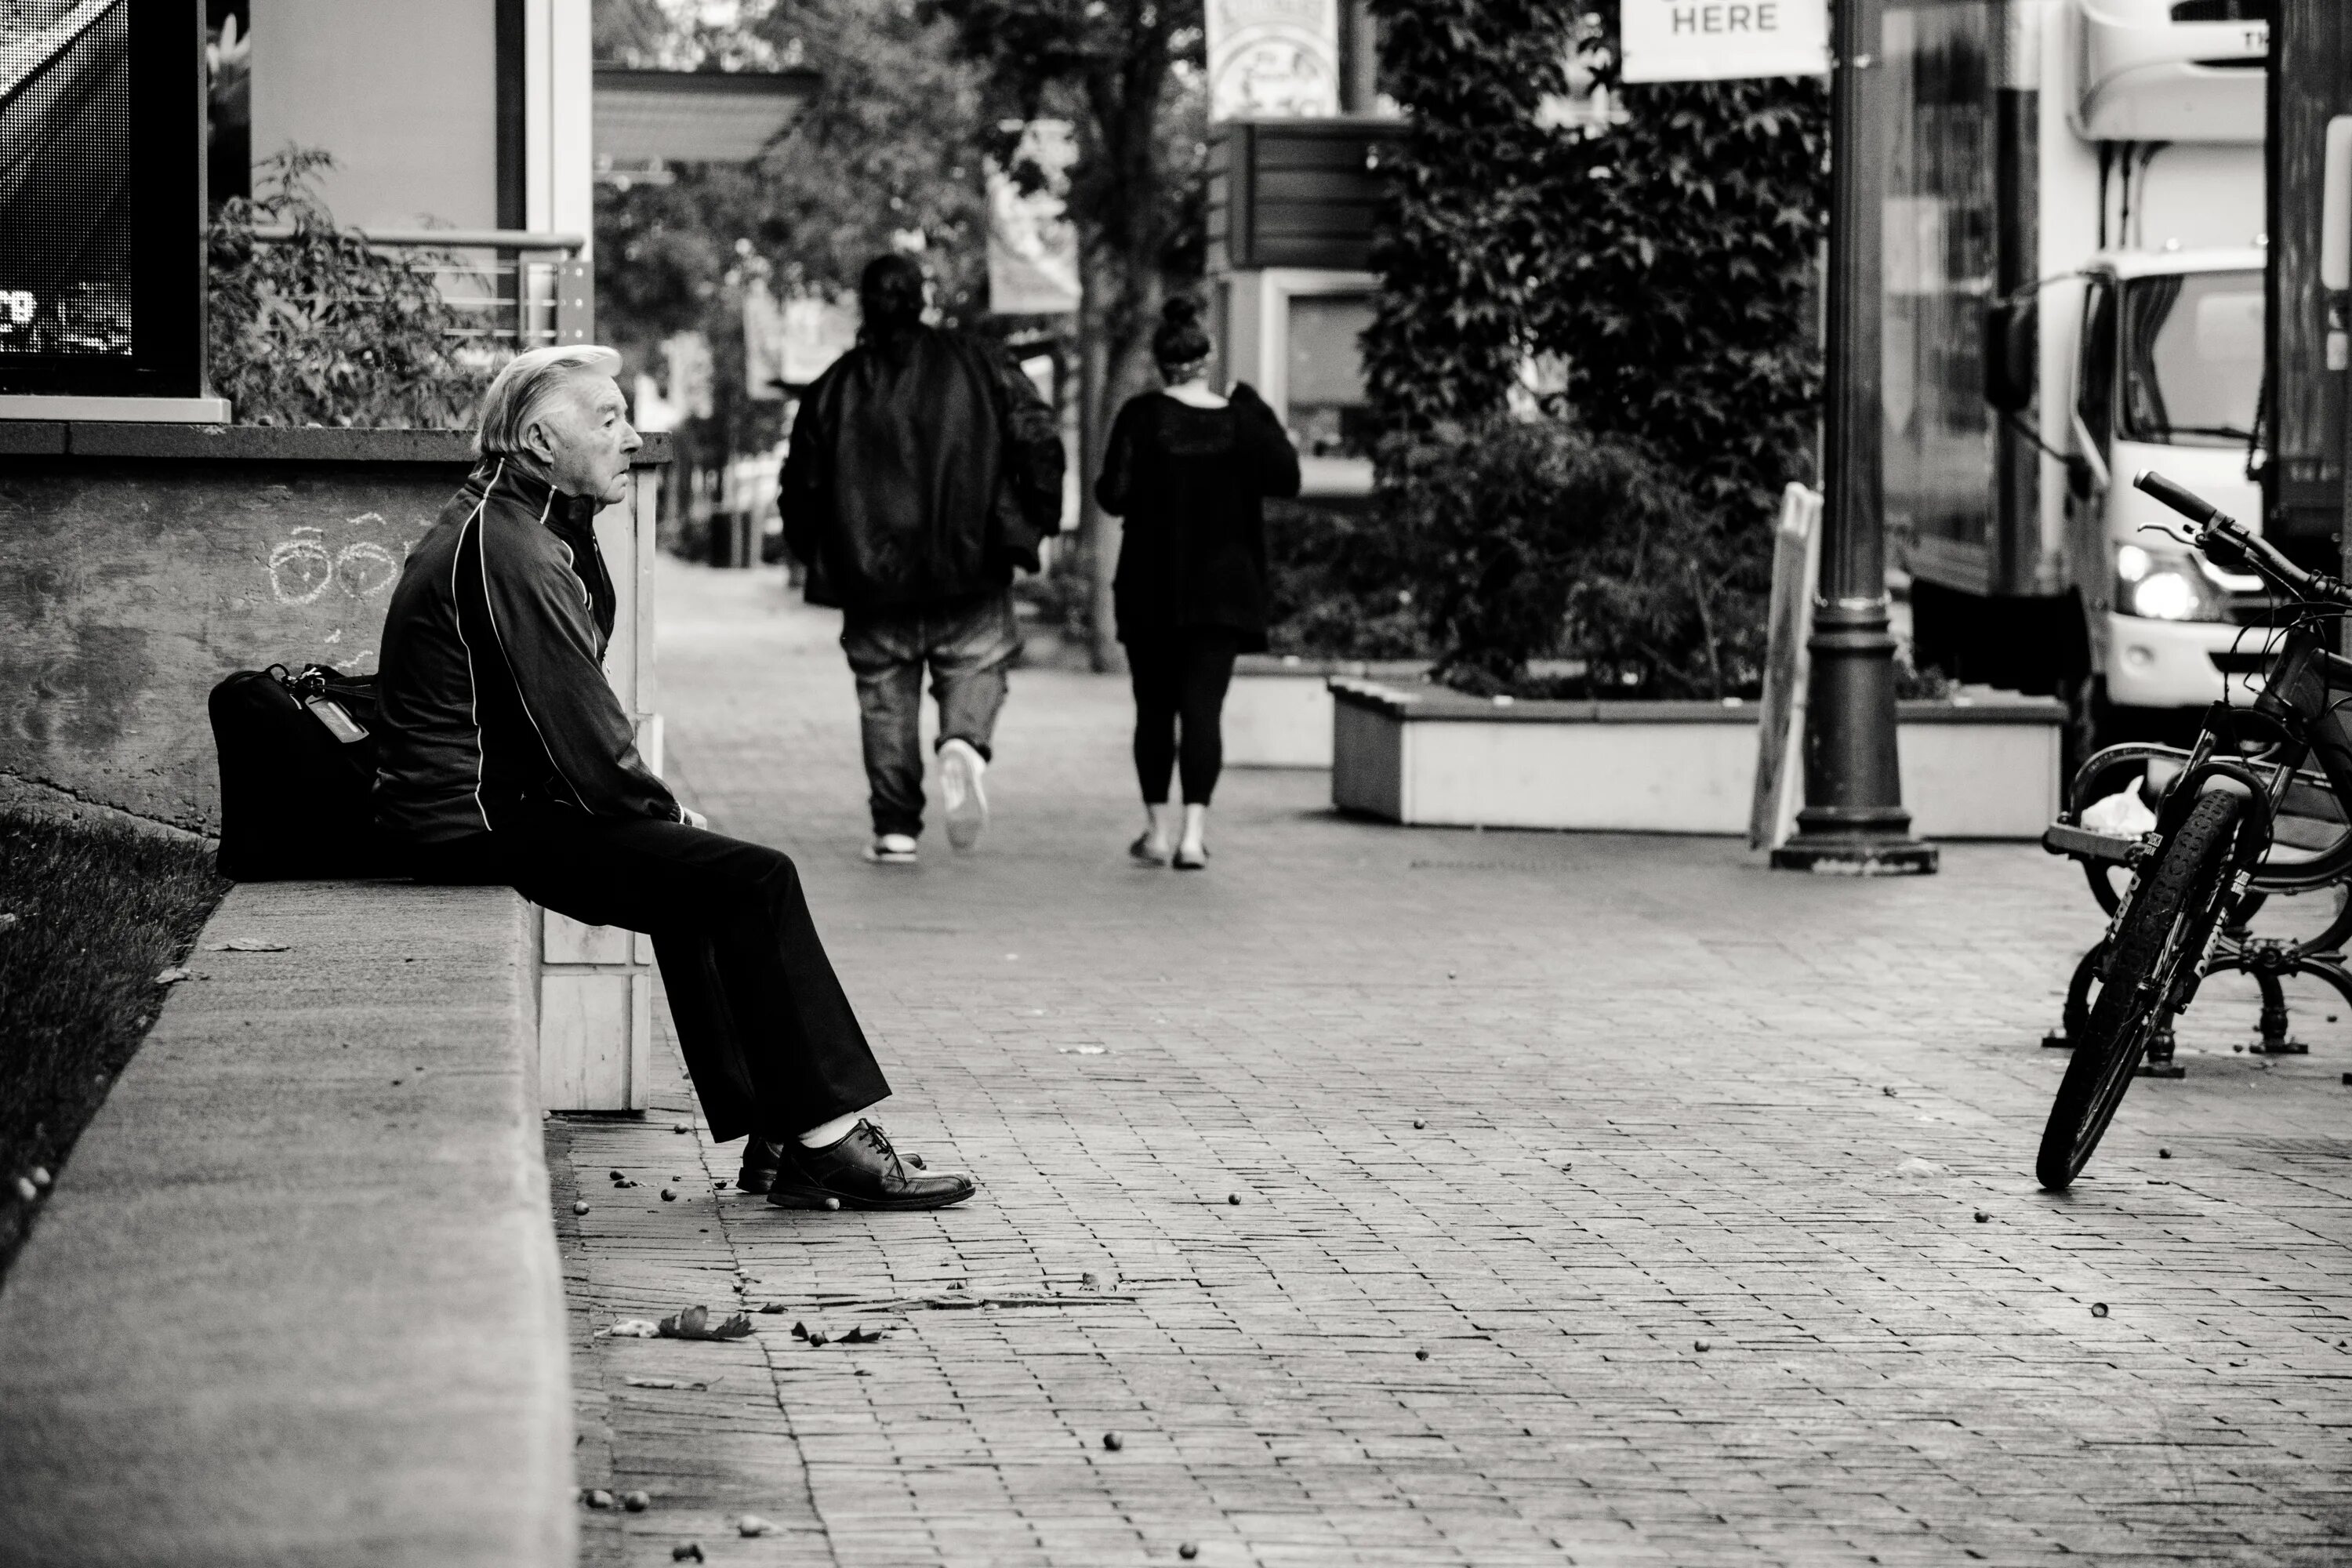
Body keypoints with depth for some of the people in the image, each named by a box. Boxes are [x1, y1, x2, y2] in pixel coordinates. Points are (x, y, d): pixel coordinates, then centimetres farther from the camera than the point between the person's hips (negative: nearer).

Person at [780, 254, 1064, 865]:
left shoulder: (834, 387, 5)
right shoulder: (979, 365, 2)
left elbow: (803, 483, 7)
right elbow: (1037, 437, -5)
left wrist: (816, 556, 21)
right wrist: (1036, 520, 5)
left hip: (872, 571, 1)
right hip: (969, 563, -1)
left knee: (886, 695, 8)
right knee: (977, 665, 11)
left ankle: (896, 827, 2)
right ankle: (964, 744, -21)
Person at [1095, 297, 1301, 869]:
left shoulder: (1142, 416, -9)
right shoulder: (1242, 420, -4)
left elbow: (1114, 495, -11)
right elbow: (1286, 479, 2)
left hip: (1151, 588, -1)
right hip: (1225, 586, 1)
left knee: (1154, 710, 12)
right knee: (1204, 709, -1)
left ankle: (1158, 829, 14)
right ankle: (1195, 831, -14)